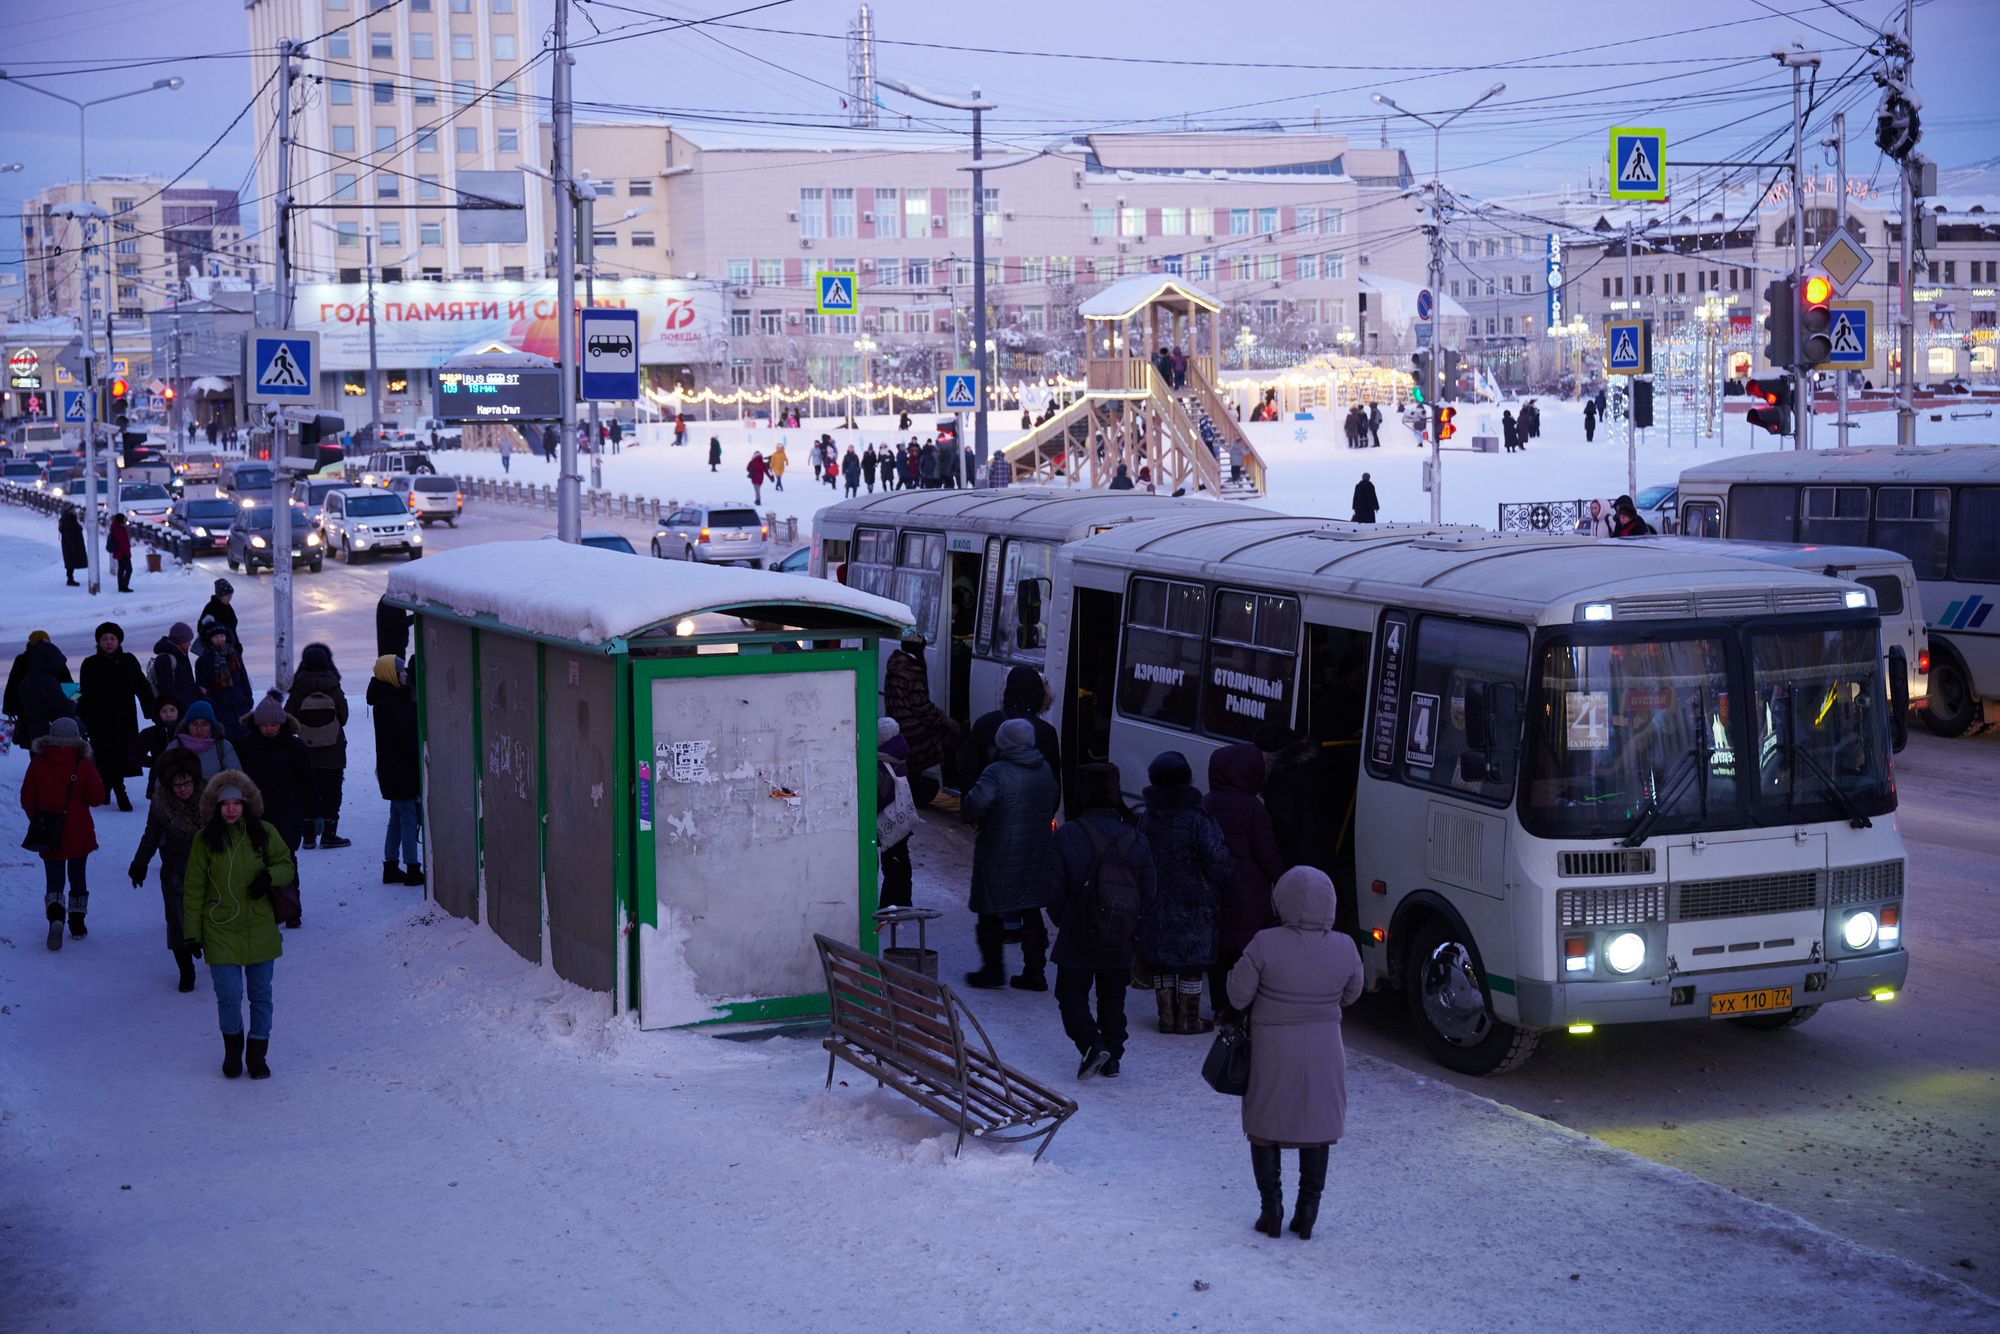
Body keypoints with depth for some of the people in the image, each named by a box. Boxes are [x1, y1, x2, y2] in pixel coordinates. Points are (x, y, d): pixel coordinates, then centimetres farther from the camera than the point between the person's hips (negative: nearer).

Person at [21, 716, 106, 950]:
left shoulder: (37, 764, -8)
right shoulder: (84, 765, -12)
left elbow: (27, 799, -3)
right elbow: (97, 798, -9)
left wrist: (37, 820, 14)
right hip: (79, 834, 0)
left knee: (53, 879, 4)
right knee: (77, 877, 17)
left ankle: (55, 917, -22)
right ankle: (77, 923, 21)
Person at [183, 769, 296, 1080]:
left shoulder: (263, 834, -1)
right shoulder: (205, 840, -4)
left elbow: (286, 865, 10)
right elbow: (193, 889, 0)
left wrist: (270, 876, -14)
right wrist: (191, 933, -2)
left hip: (260, 930, 2)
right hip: (220, 931, -2)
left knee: (261, 996, 9)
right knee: (229, 997, -5)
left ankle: (257, 1054, 26)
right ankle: (233, 1050, 21)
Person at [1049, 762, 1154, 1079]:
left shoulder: (1068, 836, -15)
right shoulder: (1136, 839, -5)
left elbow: (1056, 890, -10)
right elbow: (1148, 893, 0)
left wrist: (1061, 921, 8)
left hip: (1078, 937, -3)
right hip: (1121, 943, 3)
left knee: (1071, 993, 11)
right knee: (1112, 998, 18)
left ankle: (1091, 1045, -10)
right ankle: (1111, 1060, 19)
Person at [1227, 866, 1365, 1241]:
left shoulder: (1265, 945, -20)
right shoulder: (1344, 949, -11)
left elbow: (1238, 995, -13)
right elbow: (1351, 995, 5)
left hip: (1272, 1052, -2)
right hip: (1322, 1052, 2)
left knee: (1265, 1129, 15)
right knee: (1315, 1132, 15)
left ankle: (1271, 1212, 16)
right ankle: (1307, 1216, 17)